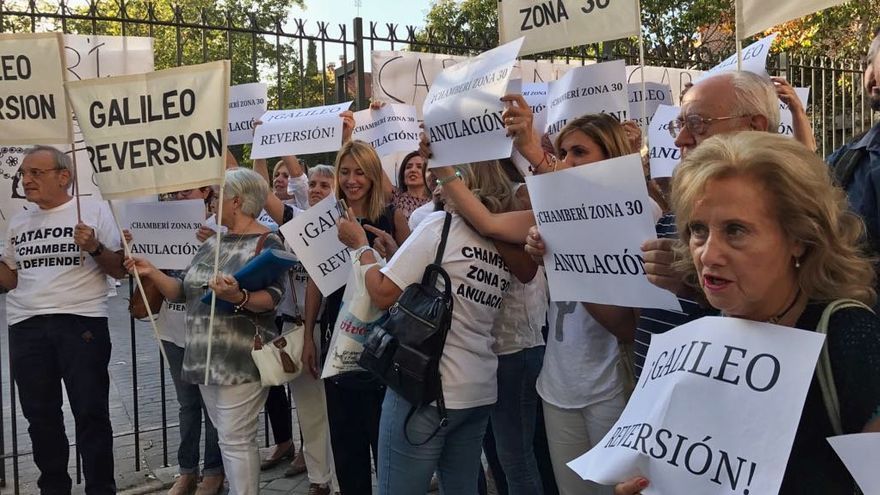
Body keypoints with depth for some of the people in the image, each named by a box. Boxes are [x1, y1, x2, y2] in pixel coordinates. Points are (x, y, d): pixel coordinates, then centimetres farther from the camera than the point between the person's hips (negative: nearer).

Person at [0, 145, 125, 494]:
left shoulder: (94, 210, -1)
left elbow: (120, 270, -1)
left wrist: (94, 248, -18)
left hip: (81, 322, -5)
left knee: (91, 413, -2)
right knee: (40, 415, 11)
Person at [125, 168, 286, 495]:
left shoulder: (267, 243, -9)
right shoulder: (213, 242, 14)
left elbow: (272, 298, -18)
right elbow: (184, 292, 14)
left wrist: (237, 297, -34)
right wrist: (151, 273, 2)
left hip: (241, 359, -8)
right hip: (205, 357, 8)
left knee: (236, 440, -5)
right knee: (228, 438, 15)